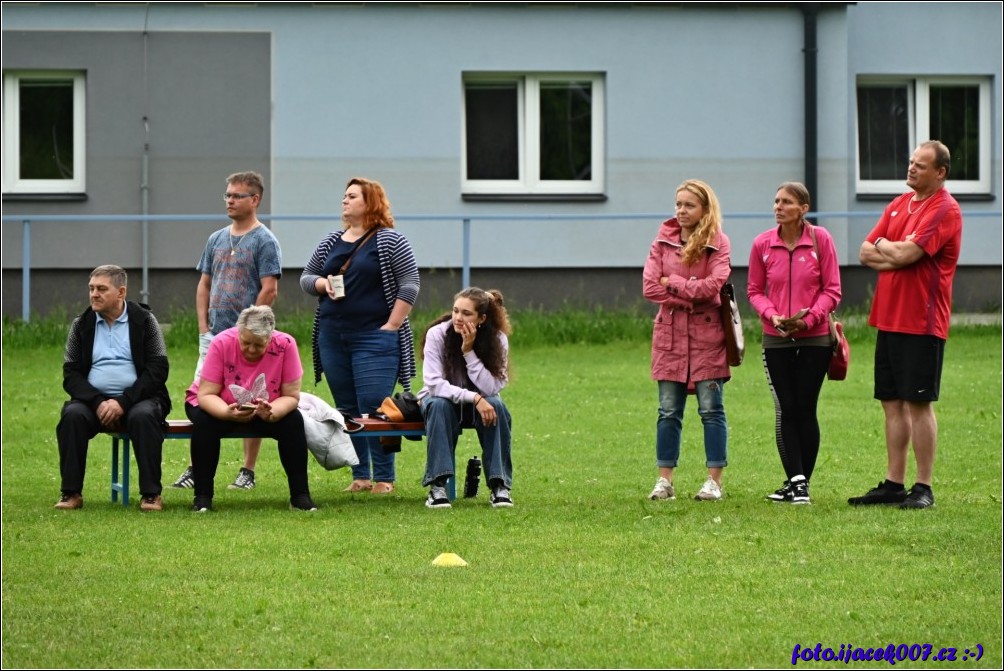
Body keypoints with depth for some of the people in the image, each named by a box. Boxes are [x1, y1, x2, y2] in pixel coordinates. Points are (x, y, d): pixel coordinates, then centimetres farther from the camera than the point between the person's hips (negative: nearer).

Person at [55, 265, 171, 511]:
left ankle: (151, 494, -29)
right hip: (93, 399, 2)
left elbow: (158, 370, -5)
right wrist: (97, 402, -14)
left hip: (137, 398, -2)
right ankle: (71, 493, -25)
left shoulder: (144, 321, 3)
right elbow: (71, 373, 5)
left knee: (143, 416, -35)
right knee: (72, 415, -29)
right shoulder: (81, 325, 10)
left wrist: (123, 402, -17)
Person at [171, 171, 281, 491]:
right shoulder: (217, 239, 14)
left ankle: (248, 471, 7)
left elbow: (269, 290, -12)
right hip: (214, 335, 6)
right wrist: (203, 327, 6)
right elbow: (204, 285, 17)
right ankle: (195, 469, 6)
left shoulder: (264, 242, -6)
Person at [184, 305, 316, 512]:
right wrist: (228, 413, -45)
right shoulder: (221, 344, -26)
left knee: (293, 421, -26)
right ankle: (202, 497, -22)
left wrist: (272, 412, -43)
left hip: (267, 411, 1)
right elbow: (206, 394, -25)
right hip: (220, 407, -1)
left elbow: (291, 396, -21)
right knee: (204, 422, -32)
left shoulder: (285, 345, -23)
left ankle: (300, 495, -17)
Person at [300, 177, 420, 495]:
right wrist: (321, 283, -4)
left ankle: (384, 478, -4)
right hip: (333, 337, 6)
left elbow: (409, 285, -7)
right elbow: (305, 277, 20)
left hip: (374, 338, -6)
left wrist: (390, 327, -12)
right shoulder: (331, 242, 14)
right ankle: (360, 476, 13)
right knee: (347, 411, 7)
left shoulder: (390, 241, -3)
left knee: (374, 409, -10)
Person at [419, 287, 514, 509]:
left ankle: (499, 485, -27)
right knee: (440, 406, -36)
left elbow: (491, 388, -24)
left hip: (478, 403, 1)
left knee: (497, 407, -31)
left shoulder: (498, 339, -16)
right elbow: (434, 384, -27)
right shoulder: (437, 334, -21)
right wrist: (474, 398, -39)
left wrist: (469, 351, -32)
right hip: (442, 399, -1)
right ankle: (437, 485, -36)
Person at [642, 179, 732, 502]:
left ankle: (714, 481, 4)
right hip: (670, 333, 3)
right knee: (668, 412, 4)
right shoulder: (663, 240, 7)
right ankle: (665, 481, 9)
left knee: (711, 409, 0)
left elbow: (711, 286, -15)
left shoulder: (718, 243, -1)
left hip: (707, 334, -3)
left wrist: (673, 283, -6)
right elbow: (650, 287, -2)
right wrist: (690, 296, -9)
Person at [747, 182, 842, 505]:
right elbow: (754, 290, 7)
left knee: (805, 409, 0)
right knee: (786, 410, -1)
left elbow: (832, 290, -3)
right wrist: (771, 314, -13)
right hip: (776, 339, 2)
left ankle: (801, 483, 7)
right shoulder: (762, 244, 0)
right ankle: (795, 480, 0)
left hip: (814, 338, -2)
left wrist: (809, 317, -17)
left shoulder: (820, 239, -5)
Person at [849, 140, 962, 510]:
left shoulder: (944, 210, -10)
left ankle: (923, 488, -1)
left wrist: (883, 245, 1)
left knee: (918, 402, -5)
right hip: (888, 319, 8)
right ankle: (893, 484, 14)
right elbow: (865, 253, 11)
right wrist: (894, 255, -8)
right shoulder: (899, 205, 15)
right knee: (892, 403, 9)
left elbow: (905, 253, -20)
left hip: (921, 323, -8)